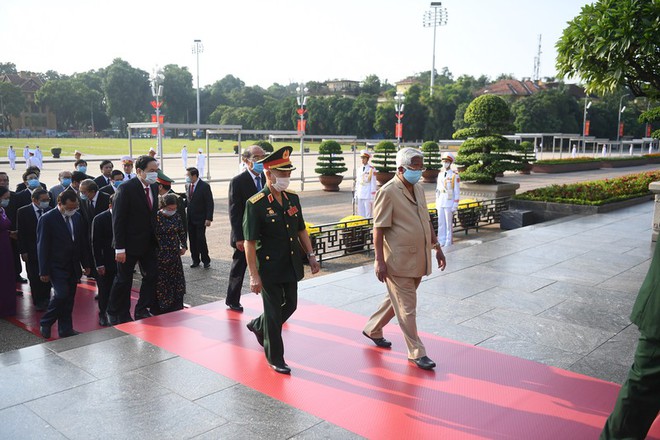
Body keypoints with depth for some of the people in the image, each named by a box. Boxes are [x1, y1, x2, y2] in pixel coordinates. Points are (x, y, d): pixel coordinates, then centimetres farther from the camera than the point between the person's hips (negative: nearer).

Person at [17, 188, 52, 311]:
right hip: (32, 251, -2)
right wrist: (23, 251, -9)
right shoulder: (23, 212, -8)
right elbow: (21, 233, -6)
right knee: (34, 278, 6)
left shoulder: (50, 211, -2)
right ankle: (38, 302, 20)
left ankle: (46, 299, 25)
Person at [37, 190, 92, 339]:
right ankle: (45, 324, 7)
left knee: (69, 298, 8)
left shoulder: (77, 217, 6)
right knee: (61, 294, -15)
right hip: (56, 267, -5)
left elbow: (84, 241, 12)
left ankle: (66, 329, 19)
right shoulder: (47, 219, -10)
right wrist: (44, 271, -11)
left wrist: (86, 264, 10)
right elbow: (42, 246, -9)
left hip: (73, 266, 5)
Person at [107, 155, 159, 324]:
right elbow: (118, 220, -17)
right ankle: (114, 314, 22)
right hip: (130, 243, -6)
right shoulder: (126, 188, -17)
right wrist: (120, 248, -19)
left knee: (152, 275, 6)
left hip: (149, 242, 7)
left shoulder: (154, 187, 5)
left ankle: (142, 310, 21)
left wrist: (155, 237, 8)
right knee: (124, 280, 5)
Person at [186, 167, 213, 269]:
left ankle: (206, 260, 10)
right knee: (192, 240, 8)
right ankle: (195, 260, 19)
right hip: (190, 218, 6)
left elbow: (210, 203, -12)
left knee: (201, 239, -4)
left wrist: (209, 218, -16)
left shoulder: (205, 186, -11)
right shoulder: (187, 186, 8)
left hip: (200, 219, -6)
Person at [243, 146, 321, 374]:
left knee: (291, 305, 19)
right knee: (274, 311, 5)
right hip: (269, 269, -7)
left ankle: (258, 326, 46)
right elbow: (249, 242, -17)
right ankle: (275, 358, 23)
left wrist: (311, 255, 9)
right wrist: (253, 275, -18)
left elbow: (301, 230, 14)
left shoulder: (293, 199, 3)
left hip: (291, 266, 7)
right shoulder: (255, 204, -17)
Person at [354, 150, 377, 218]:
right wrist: (356, 195, 14)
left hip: (368, 196, -6)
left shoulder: (371, 169, -6)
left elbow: (373, 183, -8)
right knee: (360, 215, 10)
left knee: (368, 215, -2)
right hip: (360, 196, 6)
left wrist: (372, 197, -11)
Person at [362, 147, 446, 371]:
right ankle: (416, 352, 15)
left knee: (397, 299, 20)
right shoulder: (387, 192, -14)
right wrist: (379, 261, -18)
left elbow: (426, 221, 20)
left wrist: (437, 247, 18)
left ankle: (372, 329, 40)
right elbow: (379, 229, -16)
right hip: (399, 260, -8)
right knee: (407, 308, 2)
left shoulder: (419, 189, 11)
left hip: (418, 259, 8)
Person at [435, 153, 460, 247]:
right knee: (440, 223, 8)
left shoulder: (455, 175, -7)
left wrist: (455, 205, -11)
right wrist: (436, 202, 12)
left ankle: (448, 242, 10)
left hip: (449, 204, -5)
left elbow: (457, 192, -7)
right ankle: (441, 241, 16)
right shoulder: (440, 174, 10)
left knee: (449, 223, 2)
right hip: (440, 203, 5)